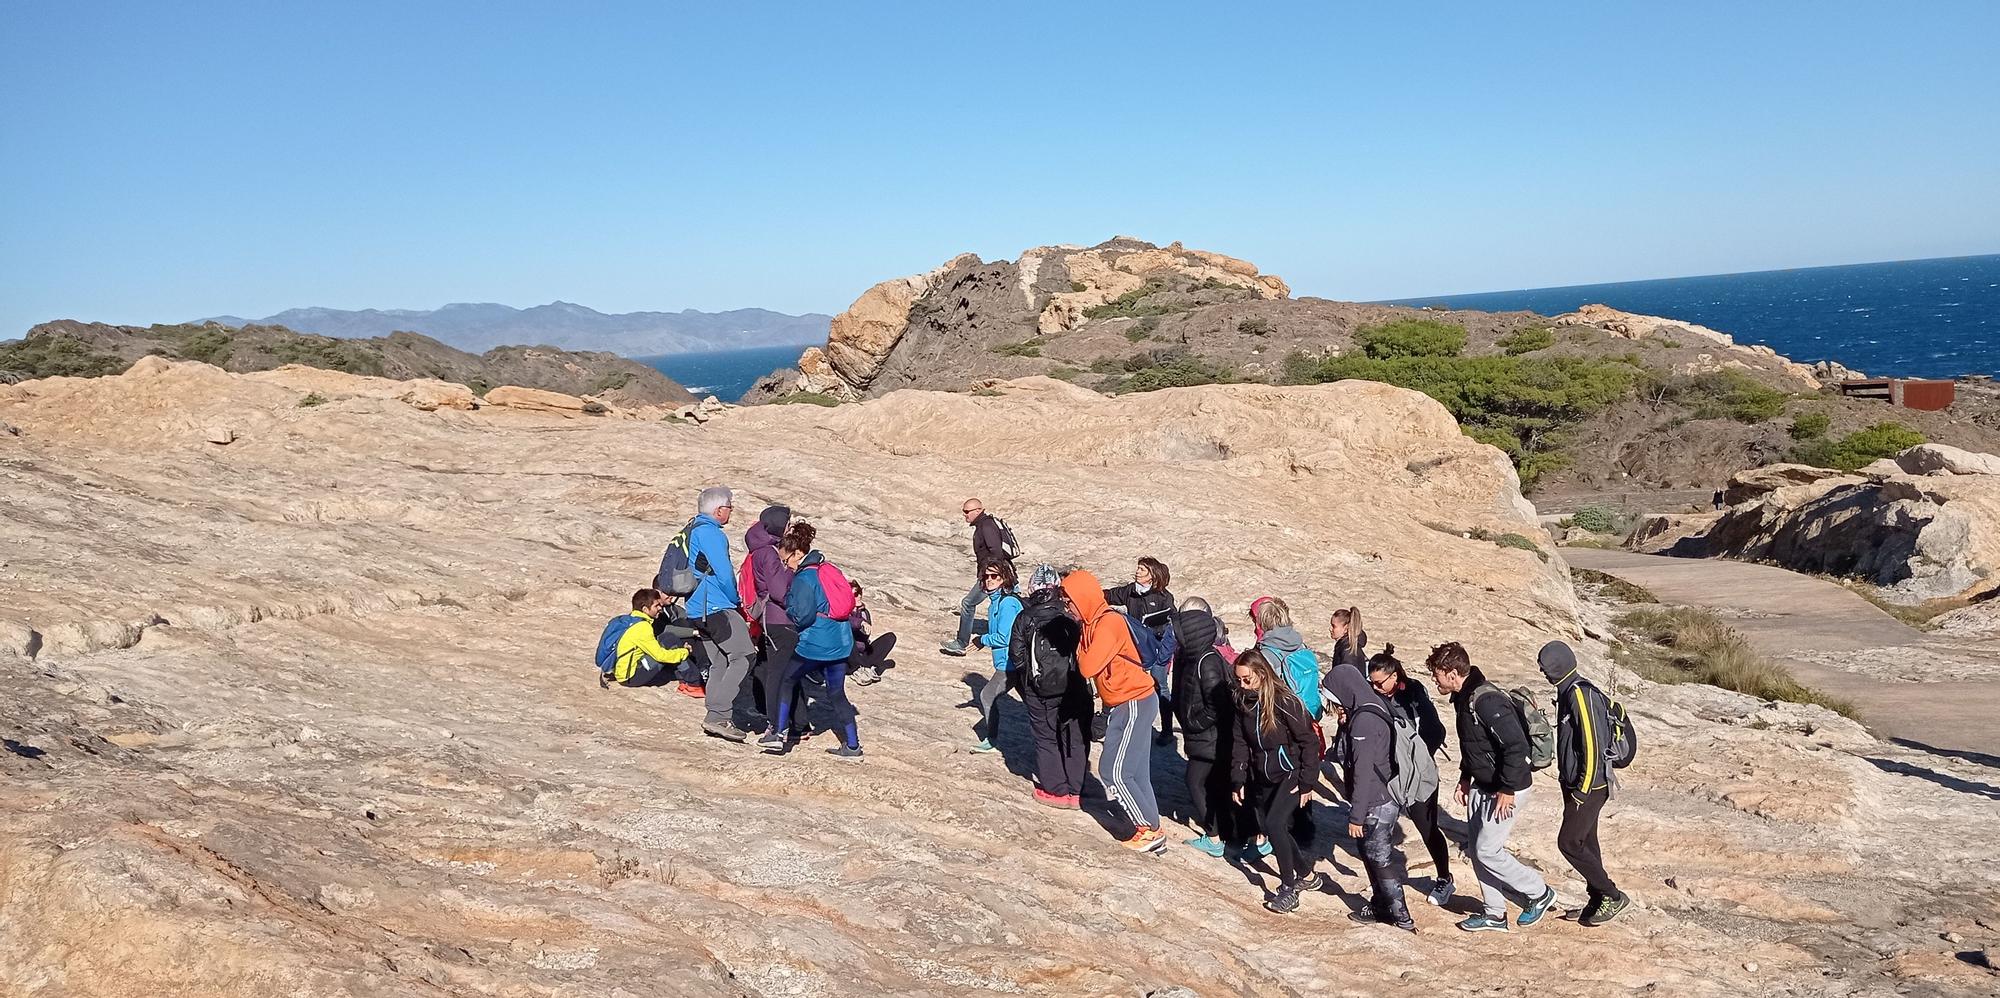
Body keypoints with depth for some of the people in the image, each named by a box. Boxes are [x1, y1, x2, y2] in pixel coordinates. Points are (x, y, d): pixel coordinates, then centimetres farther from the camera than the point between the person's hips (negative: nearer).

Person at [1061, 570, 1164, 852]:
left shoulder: (1108, 623, -20)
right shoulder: (1095, 622, 9)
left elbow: (1088, 668, -23)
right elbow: (1093, 665, 11)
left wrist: (1079, 648, -8)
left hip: (1133, 706, -9)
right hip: (1124, 705, 9)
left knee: (1114, 772, -5)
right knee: (1135, 773, 12)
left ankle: (1149, 831, 3)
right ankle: (1151, 832, 18)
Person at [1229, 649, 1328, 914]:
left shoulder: (1284, 702, -20)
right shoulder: (1243, 702, -1)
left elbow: (1309, 741, -15)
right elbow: (1241, 743, 7)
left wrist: (1306, 782, -14)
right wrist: (1238, 780, 3)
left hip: (1290, 775, -7)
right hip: (1261, 778, 7)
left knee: (1274, 824, -20)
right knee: (1272, 829, 11)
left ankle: (1289, 888, -5)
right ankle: (1308, 875, 31)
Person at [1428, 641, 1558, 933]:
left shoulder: (1487, 701, -27)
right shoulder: (1464, 698, 4)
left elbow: (1517, 746, -29)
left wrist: (1507, 790, -24)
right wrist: (1465, 777, 16)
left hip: (1507, 790, -10)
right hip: (1482, 787, 10)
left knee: (1487, 850, -5)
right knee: (1475, 850, 10)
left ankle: (1539, 894, 15)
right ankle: (1495, 914, 22)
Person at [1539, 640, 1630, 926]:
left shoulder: (1582, 695, -21)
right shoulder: (1568, 692, 10)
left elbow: (1593, 747, -23)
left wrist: (1582, 791, -20)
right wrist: (1569, 784, 20)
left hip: (1589, 787, -10)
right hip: (1576, 784, 10)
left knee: (1569, 843, -6)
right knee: (1585, 843, 14)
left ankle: (1612, 896, 5)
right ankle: (1599, 901, 23)